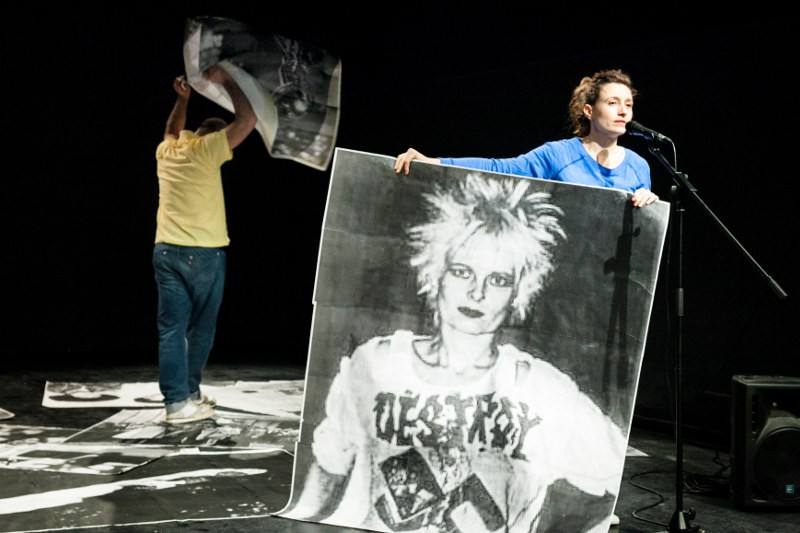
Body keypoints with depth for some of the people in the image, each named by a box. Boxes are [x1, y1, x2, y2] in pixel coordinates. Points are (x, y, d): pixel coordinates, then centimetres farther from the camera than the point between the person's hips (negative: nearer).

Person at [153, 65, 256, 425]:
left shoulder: (166, 152, 12)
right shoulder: (205, 150, -7)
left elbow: (172, 132, 37)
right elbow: (247, 118, -8)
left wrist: (183, 99, 31)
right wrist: (225, 81, 2)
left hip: (165, 250, 6)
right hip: (202, 253, -5)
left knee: (171, 328, 2)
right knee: (201, 327, 9)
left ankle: (177, 401, 2)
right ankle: (189, 396, 15)